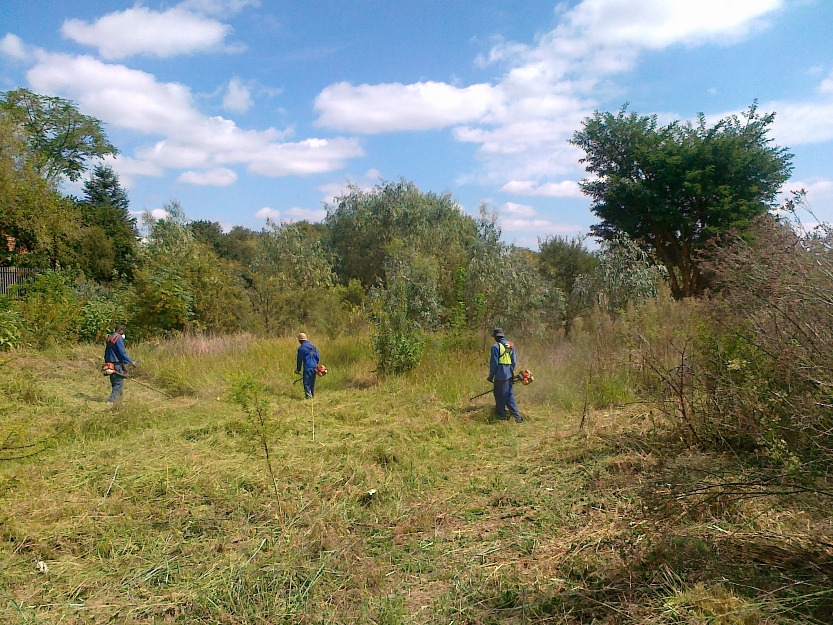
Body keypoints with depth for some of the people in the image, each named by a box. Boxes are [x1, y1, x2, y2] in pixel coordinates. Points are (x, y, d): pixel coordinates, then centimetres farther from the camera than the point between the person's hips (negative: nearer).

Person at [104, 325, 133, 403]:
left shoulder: (109, 338, 14)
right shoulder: (119, 338, -14)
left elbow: (106, 351, 21)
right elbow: (122, 352, -19)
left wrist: (106, 362, 27)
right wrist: (130, 361, -13)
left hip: (110, 363, 9)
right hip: (117, 364, -9)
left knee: (114, 382, 15)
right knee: (119, 383, -5)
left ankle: (118, 397, 22)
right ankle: (112, 400, -10)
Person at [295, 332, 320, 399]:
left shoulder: (301, 348, -7)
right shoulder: (313, 346, 11)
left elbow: (299, 360, -3)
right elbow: (318, 357, 12)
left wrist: (298, 369, 7)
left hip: (307, 367, -6)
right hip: (314, 367, 7)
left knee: (306, 383, -3)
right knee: (312, 382, 16)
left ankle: (308, 396, -10)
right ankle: (312, 395, 21)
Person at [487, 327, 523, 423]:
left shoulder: (496, 347, -11)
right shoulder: (511, 346, 11)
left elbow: (494, 363, -11)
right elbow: (514, 362, 16)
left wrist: (491, 376, -3)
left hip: (500, 376, -7)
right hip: (509, 375, 7)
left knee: (500, 396, 4)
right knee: (509, 395, 13)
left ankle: (502, 416, 12)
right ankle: (517, 416, 10)